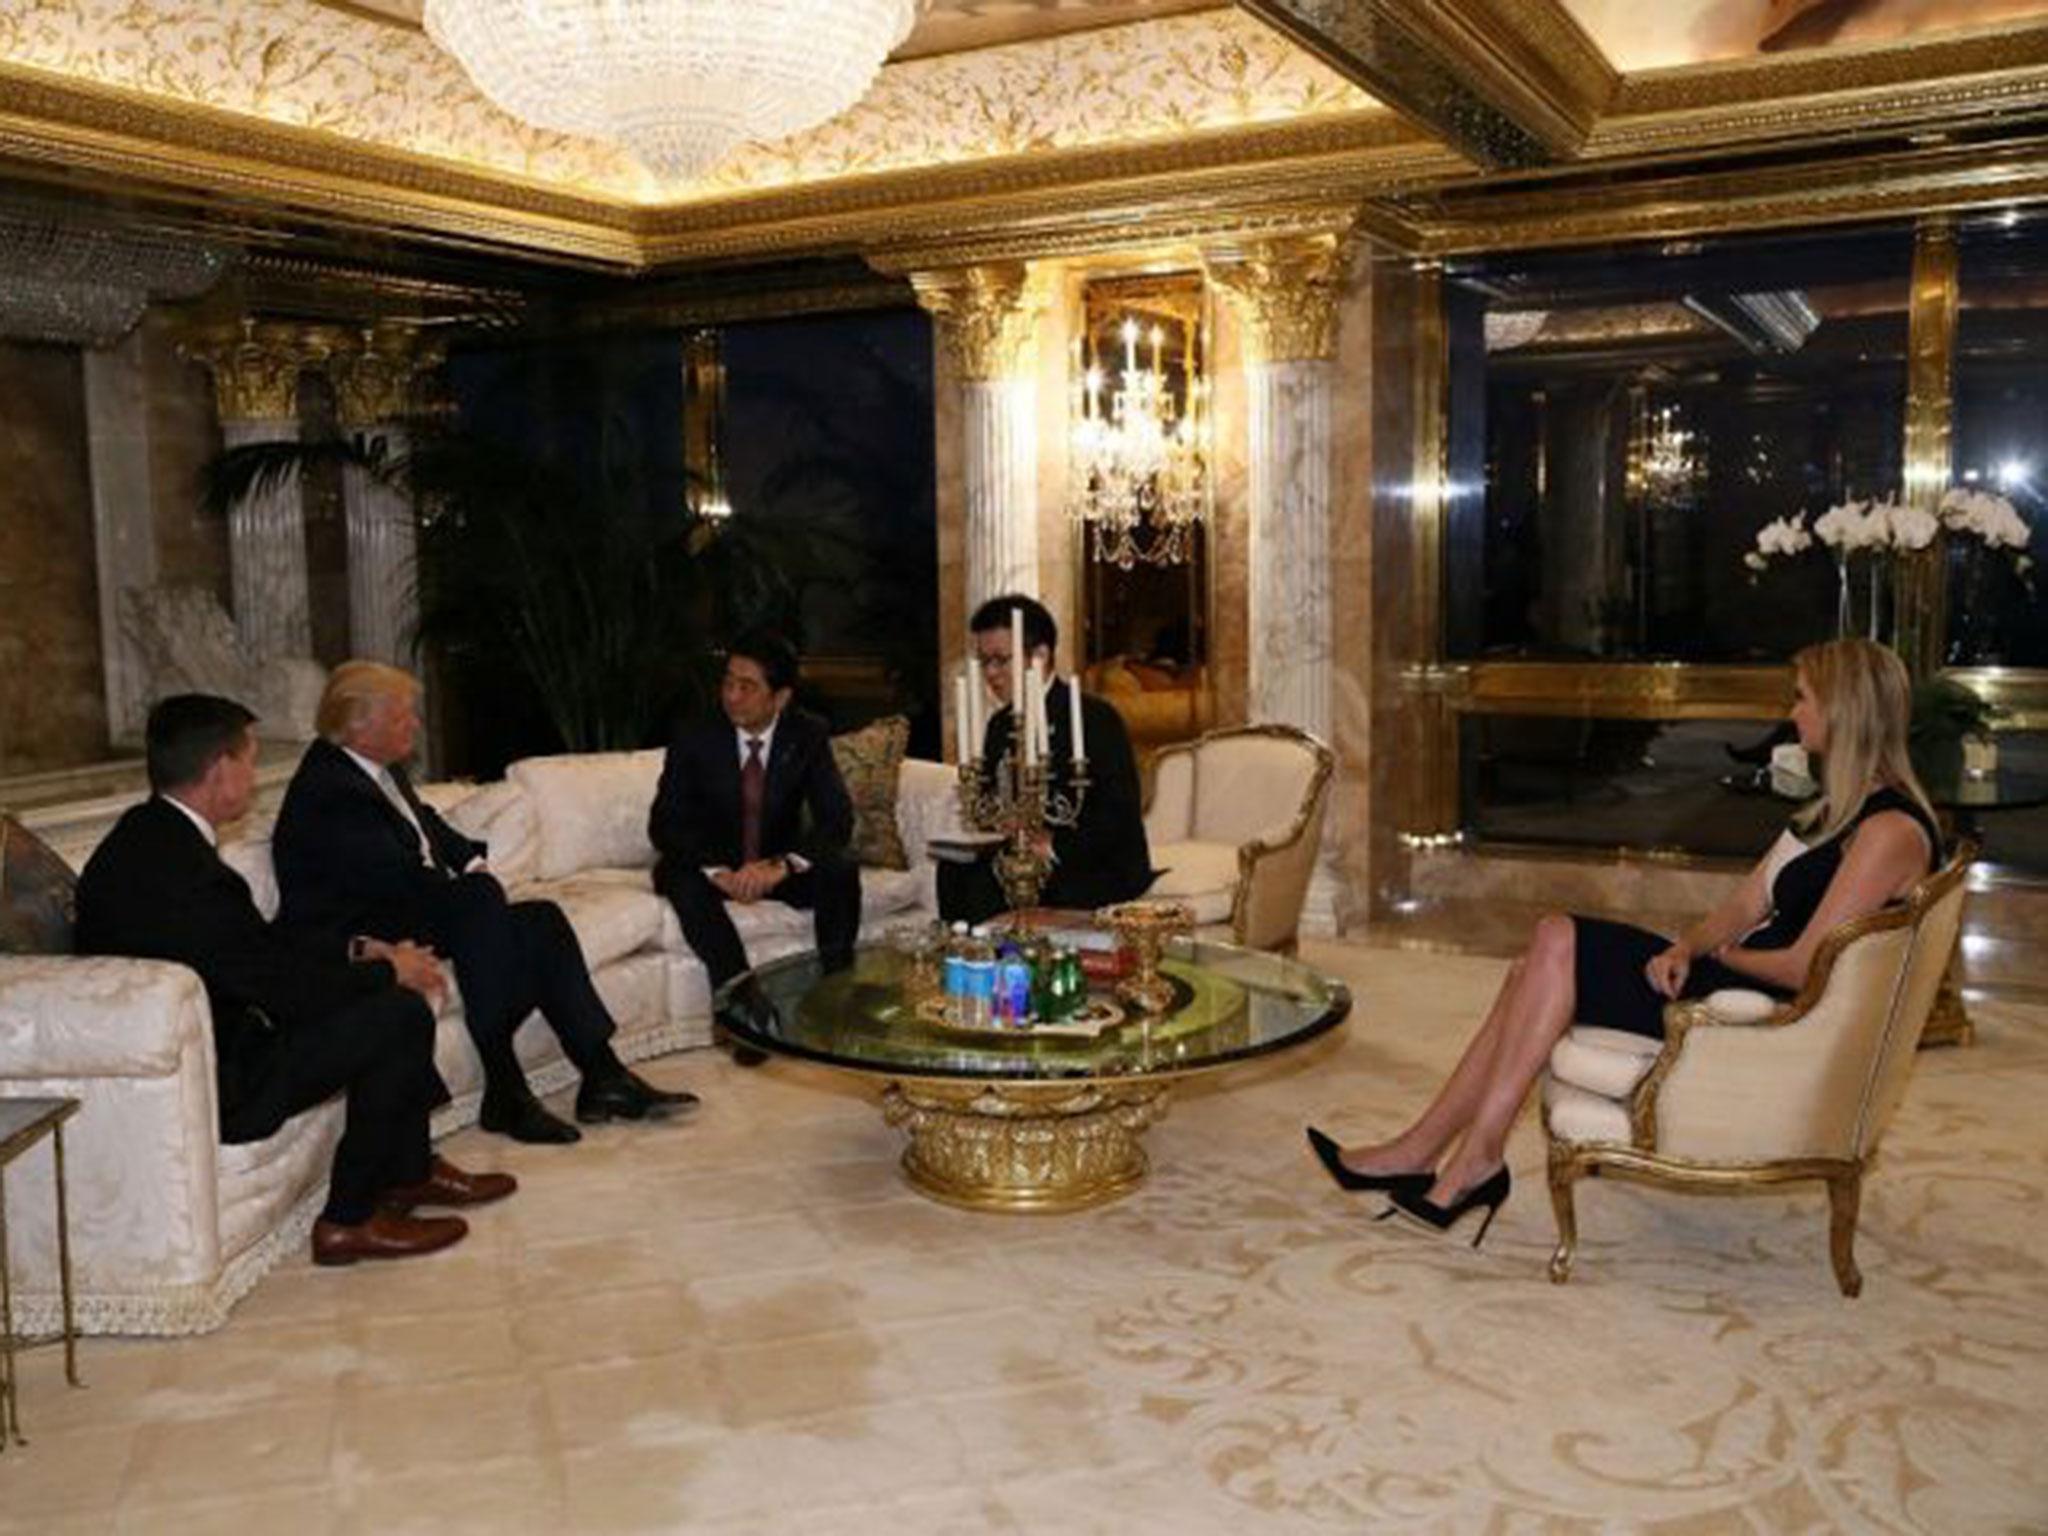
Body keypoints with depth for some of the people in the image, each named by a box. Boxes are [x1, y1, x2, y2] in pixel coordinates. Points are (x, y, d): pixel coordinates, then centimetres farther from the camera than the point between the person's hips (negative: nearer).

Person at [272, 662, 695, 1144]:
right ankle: (504, 1092, -31)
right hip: (355, 939, -10)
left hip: (415, 912, 10)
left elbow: (429, 826, 24)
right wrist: (471, 885, -12)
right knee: (479, 900, -31)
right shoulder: (326, 790, -17)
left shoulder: (383, 769, 14)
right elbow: (396, 876, -23)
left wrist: (473, 860, 4)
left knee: (542, 921, -7)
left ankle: (601, 1074, -10)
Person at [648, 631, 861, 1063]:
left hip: (779, 867, 1)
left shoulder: (809, 736, -8)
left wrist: (781, 865, -34)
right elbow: (664, 823, -15)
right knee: (679, 878, -33)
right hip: (714, 865, 0)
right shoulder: (695, 738, -11)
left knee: (841, 869, -27)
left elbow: (837, 819, -15)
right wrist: (717, 870, -33)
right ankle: (747, 1005, -32)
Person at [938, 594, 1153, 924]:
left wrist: (1054, 845, -26)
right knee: (954, 869, -19)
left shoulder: (1097, 718, -8)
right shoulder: (1000, 724, 13)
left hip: (1103, 868, -6)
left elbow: (1121, 815, -15)